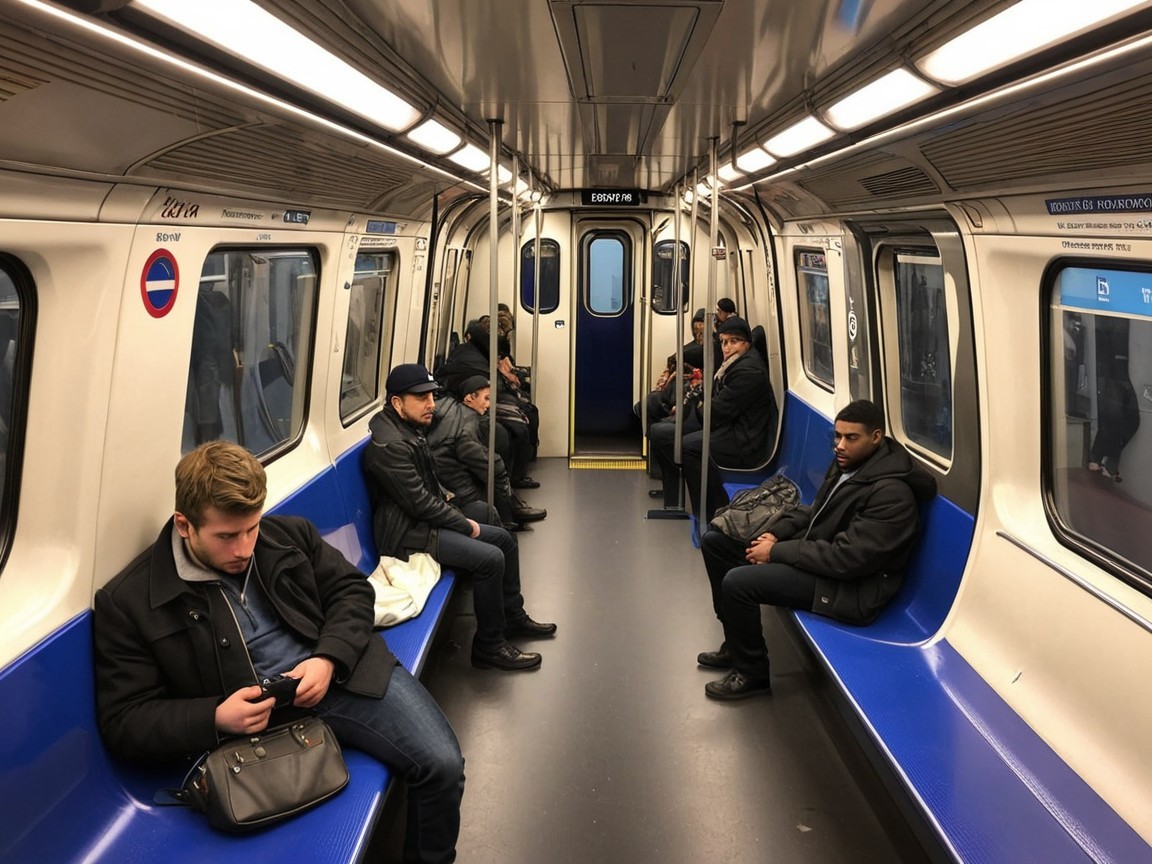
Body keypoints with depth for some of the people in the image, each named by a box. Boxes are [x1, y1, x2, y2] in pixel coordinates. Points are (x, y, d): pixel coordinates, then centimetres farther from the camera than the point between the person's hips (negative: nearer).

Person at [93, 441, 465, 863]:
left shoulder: (289, 534, 7)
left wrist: (329, 659, -9)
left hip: (343, 672, 4)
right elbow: (123, 722, -2)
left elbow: (351, 588, 12)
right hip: (261, 716, -3)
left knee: (442, 764, -13)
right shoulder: (127, 602, -4)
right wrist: (216, 718, -20)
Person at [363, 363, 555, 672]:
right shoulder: (388, 446, -24)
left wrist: (451, 508, 6)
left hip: (427, 518, 11)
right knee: (489, 558, -22)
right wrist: (464, 523, -13)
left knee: (504, 539, 10)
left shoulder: (411, 428, 8)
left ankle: (513, 617, 26)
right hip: (408, 533, -10)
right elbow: (419, 503, -24)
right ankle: (489, 646, -8)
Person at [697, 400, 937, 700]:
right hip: (814, 548, 10)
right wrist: (777, 533, -2)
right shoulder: (847, 462, 2)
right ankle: (737, 645, 19)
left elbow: (847, 558, -28)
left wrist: (777, 552, -21)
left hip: (849, 588, -10)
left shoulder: (891, 494, -25)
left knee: (738, 582, -26)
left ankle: (752, 674, -2)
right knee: (714, 541, 8)